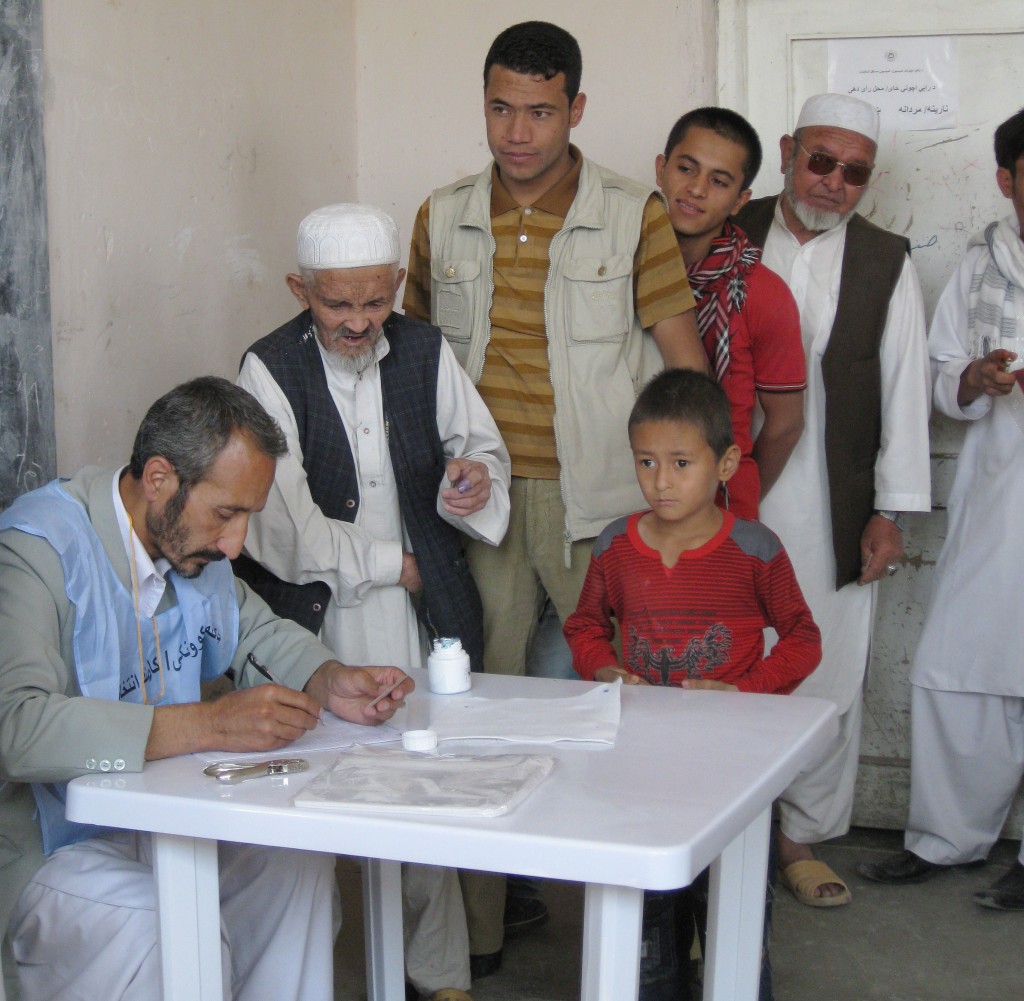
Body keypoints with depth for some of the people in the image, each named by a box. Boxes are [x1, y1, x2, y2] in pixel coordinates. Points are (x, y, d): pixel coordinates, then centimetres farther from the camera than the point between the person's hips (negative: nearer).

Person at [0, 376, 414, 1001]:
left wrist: (329, 681, -2)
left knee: (301, 861, -7)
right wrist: (211, 725, -37)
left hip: (162, 819, 8)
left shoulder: (193, 538, 6)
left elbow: (256, 630, 21)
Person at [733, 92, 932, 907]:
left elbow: (905, 391, 4)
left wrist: (891, 513, 0)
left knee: (828, 677, 6)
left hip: (833, 515, 1)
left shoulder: (887, 264, 5)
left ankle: (804, 838, 22)